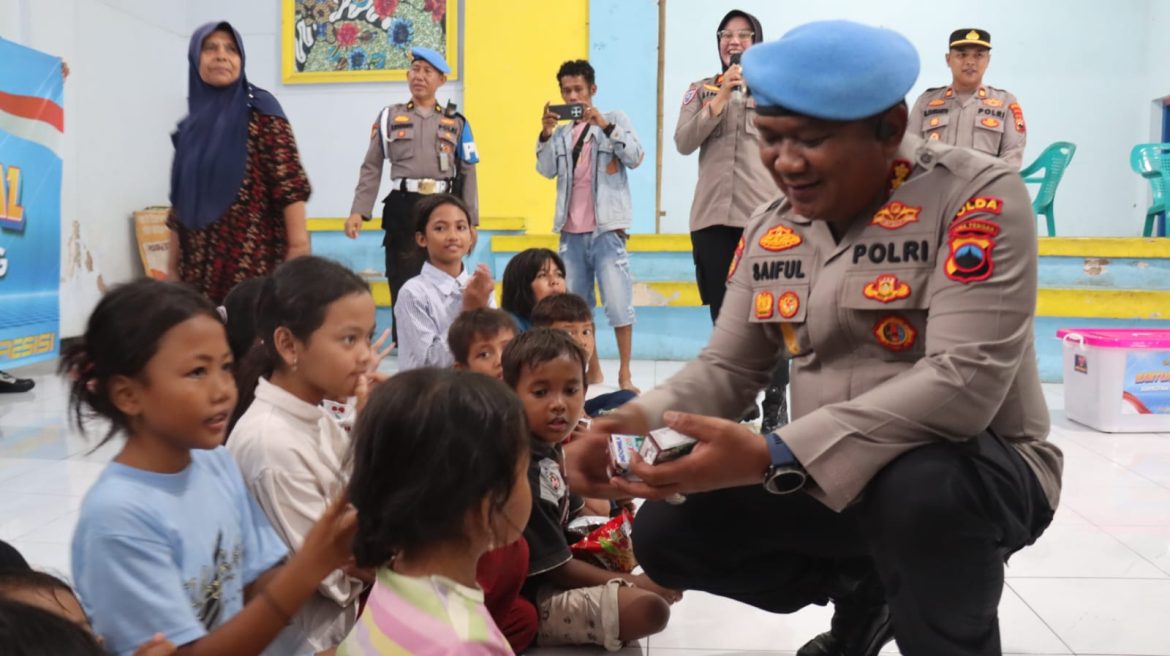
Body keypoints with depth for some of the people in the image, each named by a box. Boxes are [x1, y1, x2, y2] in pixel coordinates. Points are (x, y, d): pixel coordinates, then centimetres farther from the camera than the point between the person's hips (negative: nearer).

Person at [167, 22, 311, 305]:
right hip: (201, 267, 5)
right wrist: (173, 268, 16)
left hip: (255, 262, -5)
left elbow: (289, 183, -10)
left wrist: (299, 249, -19)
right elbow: (179, 204, 17)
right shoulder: (190, 127, 16)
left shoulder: (260, 111, -1)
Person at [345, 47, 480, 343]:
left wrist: (470, 221, 1)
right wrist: (358, 211, -3)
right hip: (403, 208, 0)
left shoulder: (456, 122, 10)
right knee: (402, 286, 1)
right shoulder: (389, 117, 10)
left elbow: (468, 173, 8)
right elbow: (371, 169, 7)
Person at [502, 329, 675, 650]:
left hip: (552, 582, 10)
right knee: (650, 607, -26)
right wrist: (632, 583, -13)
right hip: (532, 602, -10)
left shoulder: (548, 448, 3)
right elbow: (556, 568, -20)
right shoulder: (522, 473, -26)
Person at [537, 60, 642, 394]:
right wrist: (546, 134, -8)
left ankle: (625, 373, -2)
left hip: (607, 228, -4)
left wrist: (605, 125, -14)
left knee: (618, 303, -10)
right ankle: (591, 367, 18)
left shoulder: (614, 120, 6)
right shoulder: (562, 132, 16)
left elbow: (635, 157, -7)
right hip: (571, 232, 5)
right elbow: (546, 170, 4)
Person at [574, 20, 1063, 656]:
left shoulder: (978, 196, -19)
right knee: (665, 533, -3)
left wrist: (772, 457, -38)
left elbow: (964, 381, -30)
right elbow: (727, 366, 3)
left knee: (921, 491, -39)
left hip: (976, 466, -5)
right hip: (822, 476, 6)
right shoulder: (770, 228, 0)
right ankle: (863, 594, 19)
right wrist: (638, 422, -20)